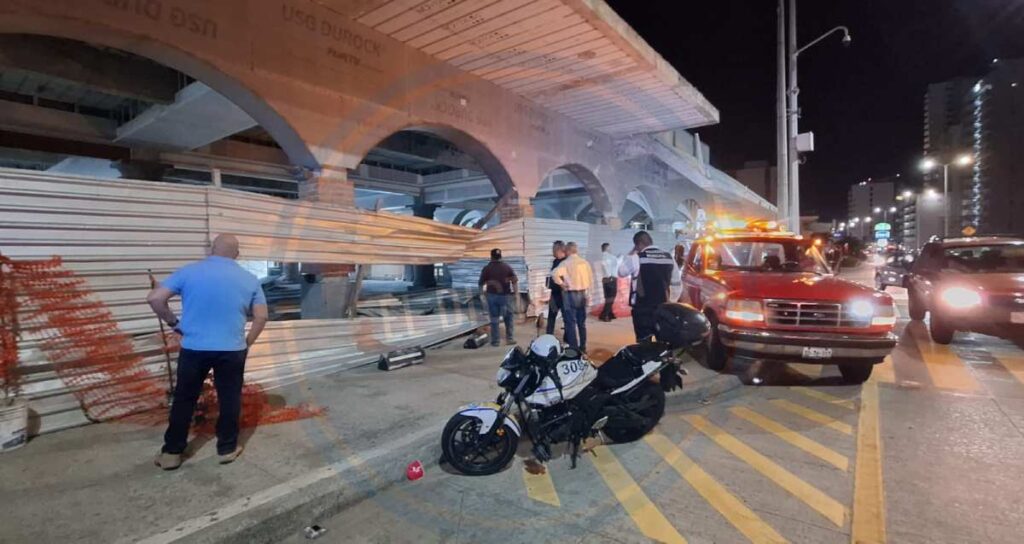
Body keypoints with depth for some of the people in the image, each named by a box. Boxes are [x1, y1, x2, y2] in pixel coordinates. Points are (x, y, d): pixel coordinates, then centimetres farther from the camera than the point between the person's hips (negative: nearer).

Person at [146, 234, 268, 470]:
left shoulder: (188, 271, -1)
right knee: (229, 400, 13)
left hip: (194, 348, 0)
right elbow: (261, 317, -1)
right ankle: (227, 448, 22)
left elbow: (154, 298, -6)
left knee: (184, 400, 15)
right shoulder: (249, 279, 1)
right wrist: (247, 343, 12)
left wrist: (173, 322, 8)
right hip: (232, 350, 0)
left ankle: (171, 452, 24)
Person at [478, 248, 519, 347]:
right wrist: (515, 291, 9)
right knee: (508, 317, 14)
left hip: (492, 295, 0)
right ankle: (509, 338, 14)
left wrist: (483, 292, 16)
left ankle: (495, 341, 10)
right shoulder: (507, 267, 1)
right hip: (505, 295, 0)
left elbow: (481, 283, -1)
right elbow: (515, 280, -3)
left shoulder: (486, 268, -1)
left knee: (494, 319, 7)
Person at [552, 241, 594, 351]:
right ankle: (582, 347, 22)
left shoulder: (566, 262, -12)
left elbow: (555, 274, -27)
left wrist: (561, 284, -13)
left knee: (571, 322, 0)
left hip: (570, 294, -6)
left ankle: (574, 348, 1)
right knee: (582, 322, 14)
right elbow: (591, 278, 11)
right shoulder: (585, 262, 6)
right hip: (583, 293, 6)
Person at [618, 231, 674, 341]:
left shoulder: (636, 257, -10)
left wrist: (631, 254, 7)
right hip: (663, 305, 5)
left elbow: (622, 272, 1)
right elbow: (674, 280, 14)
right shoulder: (668, 256, 7)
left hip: (643, 306, -5)